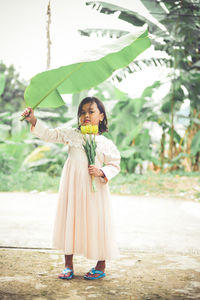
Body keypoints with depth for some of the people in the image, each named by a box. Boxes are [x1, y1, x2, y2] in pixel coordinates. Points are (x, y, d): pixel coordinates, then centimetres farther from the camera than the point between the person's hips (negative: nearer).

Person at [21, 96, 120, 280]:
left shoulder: (106, 144, 1)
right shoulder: (71, 134, 6)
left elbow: (115, 165, 6)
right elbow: (49, 134, 4)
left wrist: (101, 172, -13)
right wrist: (33, 120, -9)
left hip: (94, 189, -2)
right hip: (71, 187, 2)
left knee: (96, 223, 2)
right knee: (69, 220, 7)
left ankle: (101, 266, 19)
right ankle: (68, 266, 22)